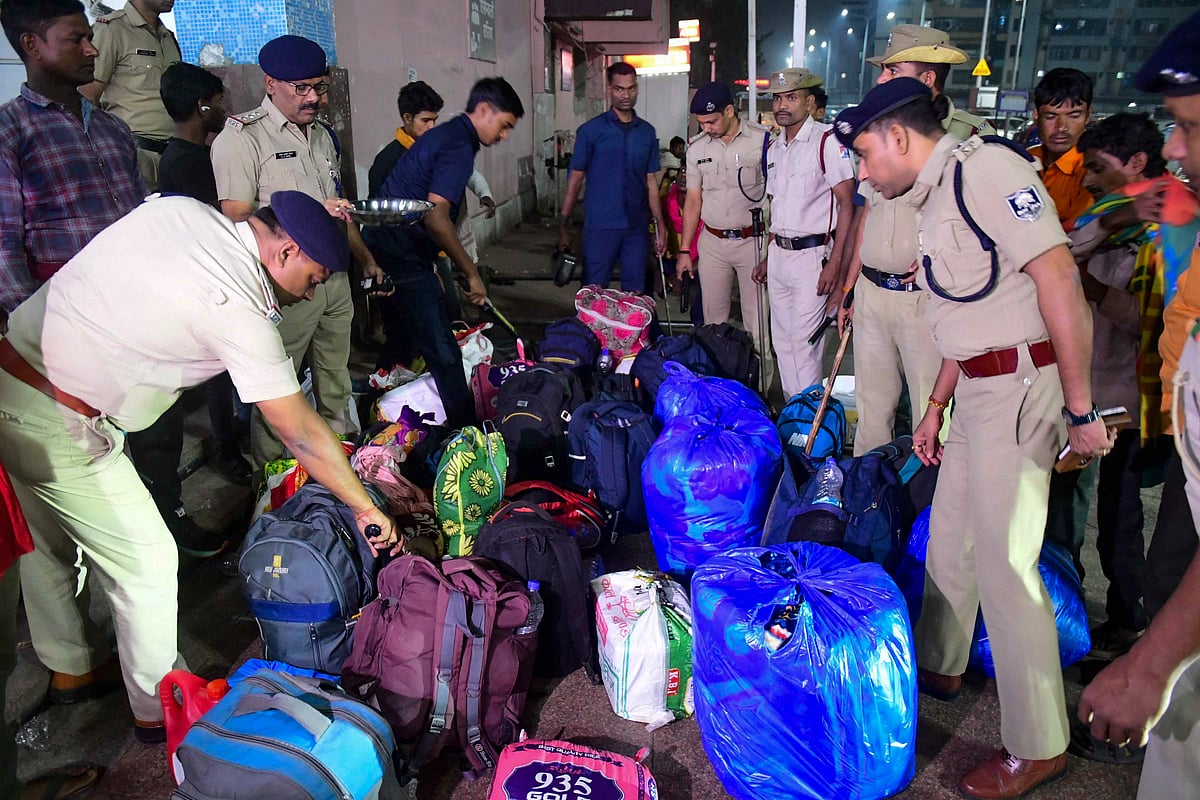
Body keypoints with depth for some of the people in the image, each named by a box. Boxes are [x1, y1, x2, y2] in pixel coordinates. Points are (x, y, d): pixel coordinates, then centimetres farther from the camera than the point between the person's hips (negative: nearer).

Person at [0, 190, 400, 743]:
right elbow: (303, 435, -15)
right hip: (59, 427, -9)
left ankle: (68, 667, 47)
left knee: (47, 541, 25)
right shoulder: (242, 313, -20)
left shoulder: (179, 208, -1)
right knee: (145, 560, 5)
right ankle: (158, 708, 22)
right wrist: (366, 508, -6)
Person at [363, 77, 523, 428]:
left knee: (400, 339, 24)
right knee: (444, 355, -7)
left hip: (382, 245, 11)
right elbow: (436, 215, -26)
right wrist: (472, 273, -20)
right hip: (403, 255, -11)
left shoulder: (445, 135, 18)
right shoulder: (459, 146, -14)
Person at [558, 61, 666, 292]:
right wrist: (563, 226, -4)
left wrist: (660, 224, 9)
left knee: (635, 294, 8)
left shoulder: (647, 132, 10)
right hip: (600, 227, -3)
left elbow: (651, 181, 13)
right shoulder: (591, 130, -1)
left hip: (637, 227, 3)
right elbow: (575, 180, 0)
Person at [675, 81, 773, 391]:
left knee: (757, 324, -2)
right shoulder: (697, 148, 7)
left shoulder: (762, 140, -7)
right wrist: (685, 250, 10)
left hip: (753, 240, -4)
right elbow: (693, 200, 12)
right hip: (712, 241, 4)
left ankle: (759, 390, 6)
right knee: (712, 319, 8)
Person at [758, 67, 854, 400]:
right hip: (778, 254, 8)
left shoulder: (827, 141, -11)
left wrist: (834, 264, -19)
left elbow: (847, 204, -14)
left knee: (804, 342, -5)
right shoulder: (774, 148, 14)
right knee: (782, 340, 12)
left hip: (811, 255, -8)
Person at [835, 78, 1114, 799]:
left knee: (1005, 564, -2)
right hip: (978, 387, 9)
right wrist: (936, 407, 22)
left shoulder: (986, 169, -15)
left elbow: (1060, 280, -21)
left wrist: (1081, 408, -19)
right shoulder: (936, 196, 15)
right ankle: (938, 665, 40)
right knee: (951, 537, 19)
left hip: (1021, 384, -9)